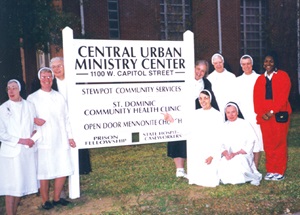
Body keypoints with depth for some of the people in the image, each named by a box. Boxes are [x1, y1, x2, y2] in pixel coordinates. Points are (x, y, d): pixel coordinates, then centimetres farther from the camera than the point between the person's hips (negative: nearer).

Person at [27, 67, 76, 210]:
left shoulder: (59, 97, 12)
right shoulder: (32, 98, 2)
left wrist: (69, 137, 11)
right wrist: (34, 120, -15)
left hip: (61, 141, 3)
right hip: (43, 142, -3)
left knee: (63, 171, 6)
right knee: (44, 173, 2)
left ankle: (57, 198, 24)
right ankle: (45, 201, 20)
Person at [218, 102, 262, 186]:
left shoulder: (245, 124, 3)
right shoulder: (224, 126, 13)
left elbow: (250, 143, -4)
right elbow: (221, 143, 7)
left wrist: (236, 154, -13)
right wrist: (225, 153, -14)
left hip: (243, 156, -2)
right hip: (228, 157, 2)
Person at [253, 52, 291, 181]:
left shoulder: (283, 76, 4)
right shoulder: (260, 79, 16)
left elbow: (283, 96, -6)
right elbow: (256, 98, 8)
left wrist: (272, 111, -14)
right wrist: (261, 113, -7)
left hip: (279, 114, -3)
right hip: (264, 116, 3)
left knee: (280, 143, -2)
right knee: (268, 144, 2)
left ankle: (280, 172, 5)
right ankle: (270, 171, 10)